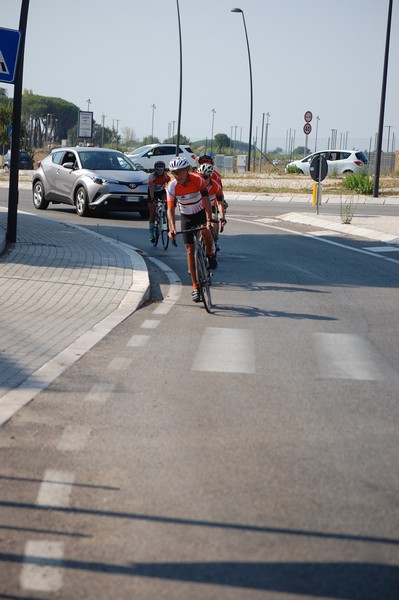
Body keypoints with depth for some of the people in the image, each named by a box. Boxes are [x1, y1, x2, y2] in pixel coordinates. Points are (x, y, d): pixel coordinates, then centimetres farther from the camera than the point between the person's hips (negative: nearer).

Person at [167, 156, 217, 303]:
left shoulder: (198, 180, -23)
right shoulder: (172, 186, -20)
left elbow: (206, 201, -26)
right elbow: (170, 209, -22)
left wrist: (208, 220, -39)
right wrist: (172, 228, -36)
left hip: (200, 212, -2)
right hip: (186, 216, 2)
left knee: (205, 232, -34)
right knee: (190, 250, -2)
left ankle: (210, 254, 0)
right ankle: (195, 286, 4)